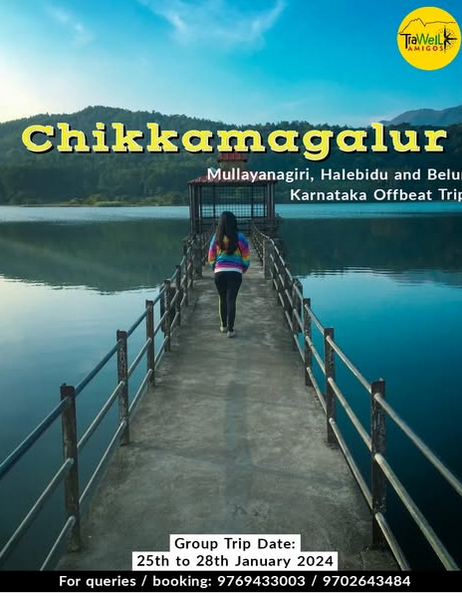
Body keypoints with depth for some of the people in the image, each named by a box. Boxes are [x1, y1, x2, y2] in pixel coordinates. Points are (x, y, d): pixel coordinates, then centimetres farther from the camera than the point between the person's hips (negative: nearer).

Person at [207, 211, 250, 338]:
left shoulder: (216, 238, -1)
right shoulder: (240, 237, -5)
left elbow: (211, 257, 6)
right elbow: (246, 256, 0)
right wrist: (244, 269, 17)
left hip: (220, 272, 2)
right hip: (235, 273, -2)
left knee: (222, 299, 17)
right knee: (231, 300, 1)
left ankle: (223, 325, 30)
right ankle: (230, 329, 1)